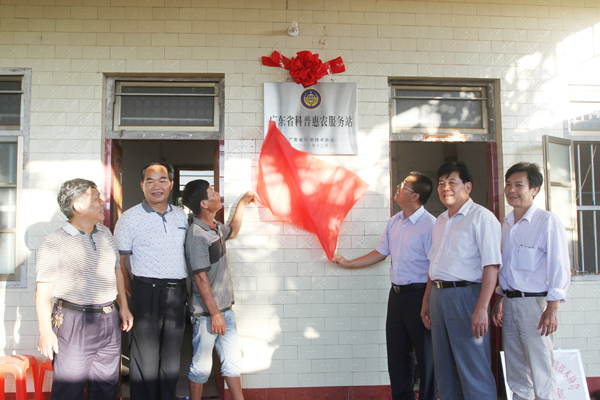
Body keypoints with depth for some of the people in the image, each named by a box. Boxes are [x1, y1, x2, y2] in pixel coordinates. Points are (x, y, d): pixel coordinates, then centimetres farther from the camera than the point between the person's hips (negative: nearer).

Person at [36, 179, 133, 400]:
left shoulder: (105, 234, 12)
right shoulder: (55, 243, -9)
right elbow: (43, 290, -10)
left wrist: (124, 307, 18)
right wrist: (46, 331, -12)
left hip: (109, 321, 6)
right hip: (74, 321, -6)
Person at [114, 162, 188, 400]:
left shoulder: (181, 216, 11)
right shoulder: (130, 218, -4)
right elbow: (118, 261, -3)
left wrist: (183, 289, 14)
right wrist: (135, 294, -4)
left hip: (177, 294, 5)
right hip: (148, 292, -5)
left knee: (171, 357, 13)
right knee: (145, 357, 1)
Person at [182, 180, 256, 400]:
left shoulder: (215, 226, 7)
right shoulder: (197, 235, -21)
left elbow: (232, 231, 31)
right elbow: (200, 277, -22)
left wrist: (242, 203, 24)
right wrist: (214, 313, -21)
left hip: (225, 308, 9)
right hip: (207, 312, -9)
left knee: (232, 360, 16)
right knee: (202, 365, 7)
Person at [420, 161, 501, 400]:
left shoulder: (481, 217, -8)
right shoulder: (440, 221, 16)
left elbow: (491, 265, -16)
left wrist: (481, 308, -22)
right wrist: (426, 301, 19)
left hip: (465, 294, -7)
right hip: (438, 295, 8)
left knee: (473, 368, -3)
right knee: (444, 367, 14)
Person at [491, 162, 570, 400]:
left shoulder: (547, 222, -7)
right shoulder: (507, 225, 13)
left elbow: (560, 268, -11)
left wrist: (552, 309, -17)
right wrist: (499, 302, 16)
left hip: (535, 302, -7)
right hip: (510, 302, 7)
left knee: (541, 376, -3)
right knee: (516, 377, 13)